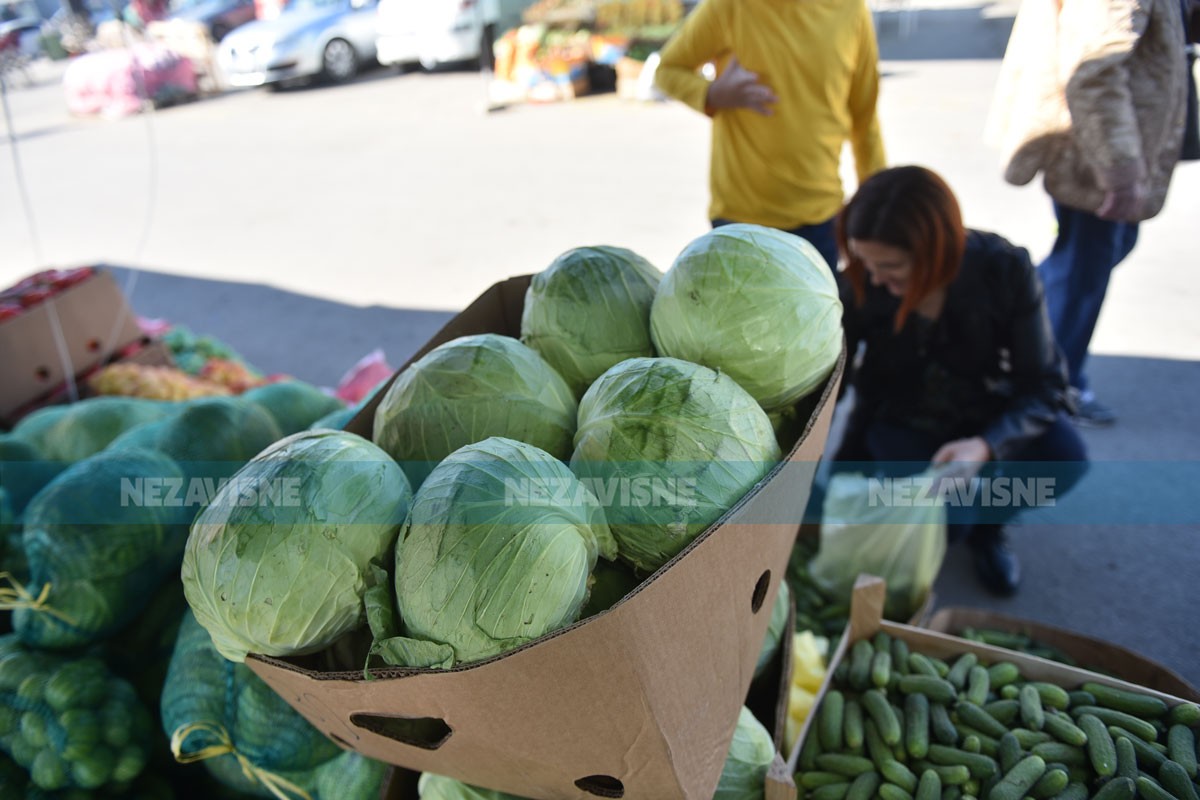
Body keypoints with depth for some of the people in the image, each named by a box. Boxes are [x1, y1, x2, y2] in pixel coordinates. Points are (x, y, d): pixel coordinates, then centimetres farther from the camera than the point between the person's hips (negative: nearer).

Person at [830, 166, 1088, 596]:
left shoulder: (1004, 268, -24)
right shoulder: (858, 288, -23)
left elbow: (1043, 383, -20)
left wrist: (985, 446, -39)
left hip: (983, 413, 1)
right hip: (899, 422, -1)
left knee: (1063, 456, -29)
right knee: (946, 521, -26)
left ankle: (986, 524, 5)